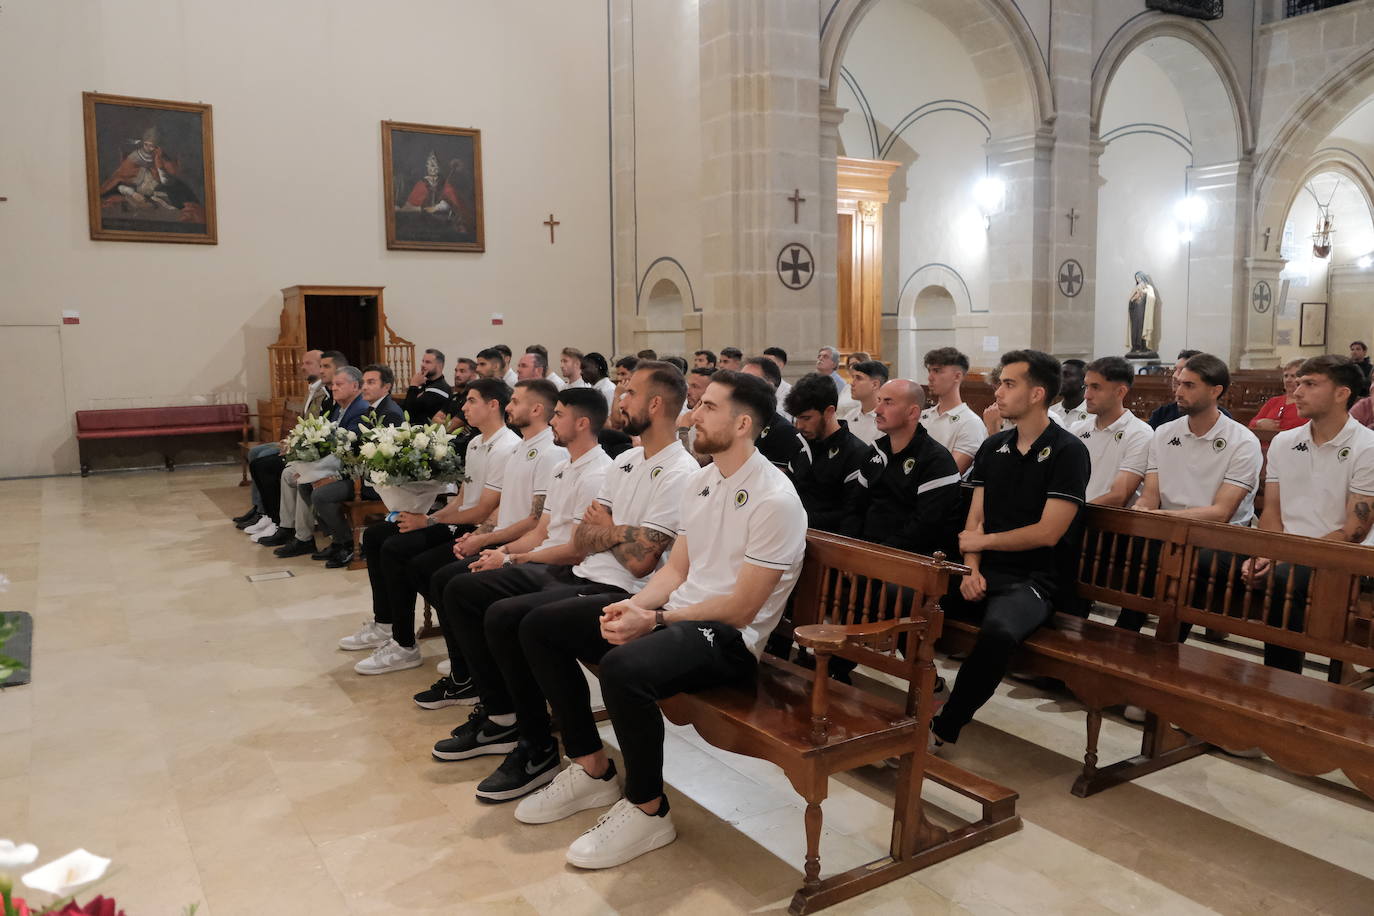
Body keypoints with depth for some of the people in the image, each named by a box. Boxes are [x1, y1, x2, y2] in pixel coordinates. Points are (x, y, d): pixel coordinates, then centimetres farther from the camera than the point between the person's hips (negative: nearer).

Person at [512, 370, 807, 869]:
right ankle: (592, 769, 13)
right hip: (675, 612, 9)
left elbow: (742, 608, -18)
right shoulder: (700, 480, 11)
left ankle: (647, 810, -11)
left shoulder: (775, 500, -17)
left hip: (730, 639, -9)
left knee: (624, 667, -38)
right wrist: (635, 606, -7)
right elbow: (676, 569, 13)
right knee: (541, 626, 4)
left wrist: (654, 620, -19)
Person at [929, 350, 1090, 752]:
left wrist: (982, 541, -3)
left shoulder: (1067, 451, -6)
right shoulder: (993, 447, 14)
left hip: (1034, 580, -6)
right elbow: (975, 519, 11)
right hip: (985, 572, 6)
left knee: (998, 631, -38)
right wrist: (971, 568, -8)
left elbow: (1048, 532, -13)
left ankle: (943, 730, -19)